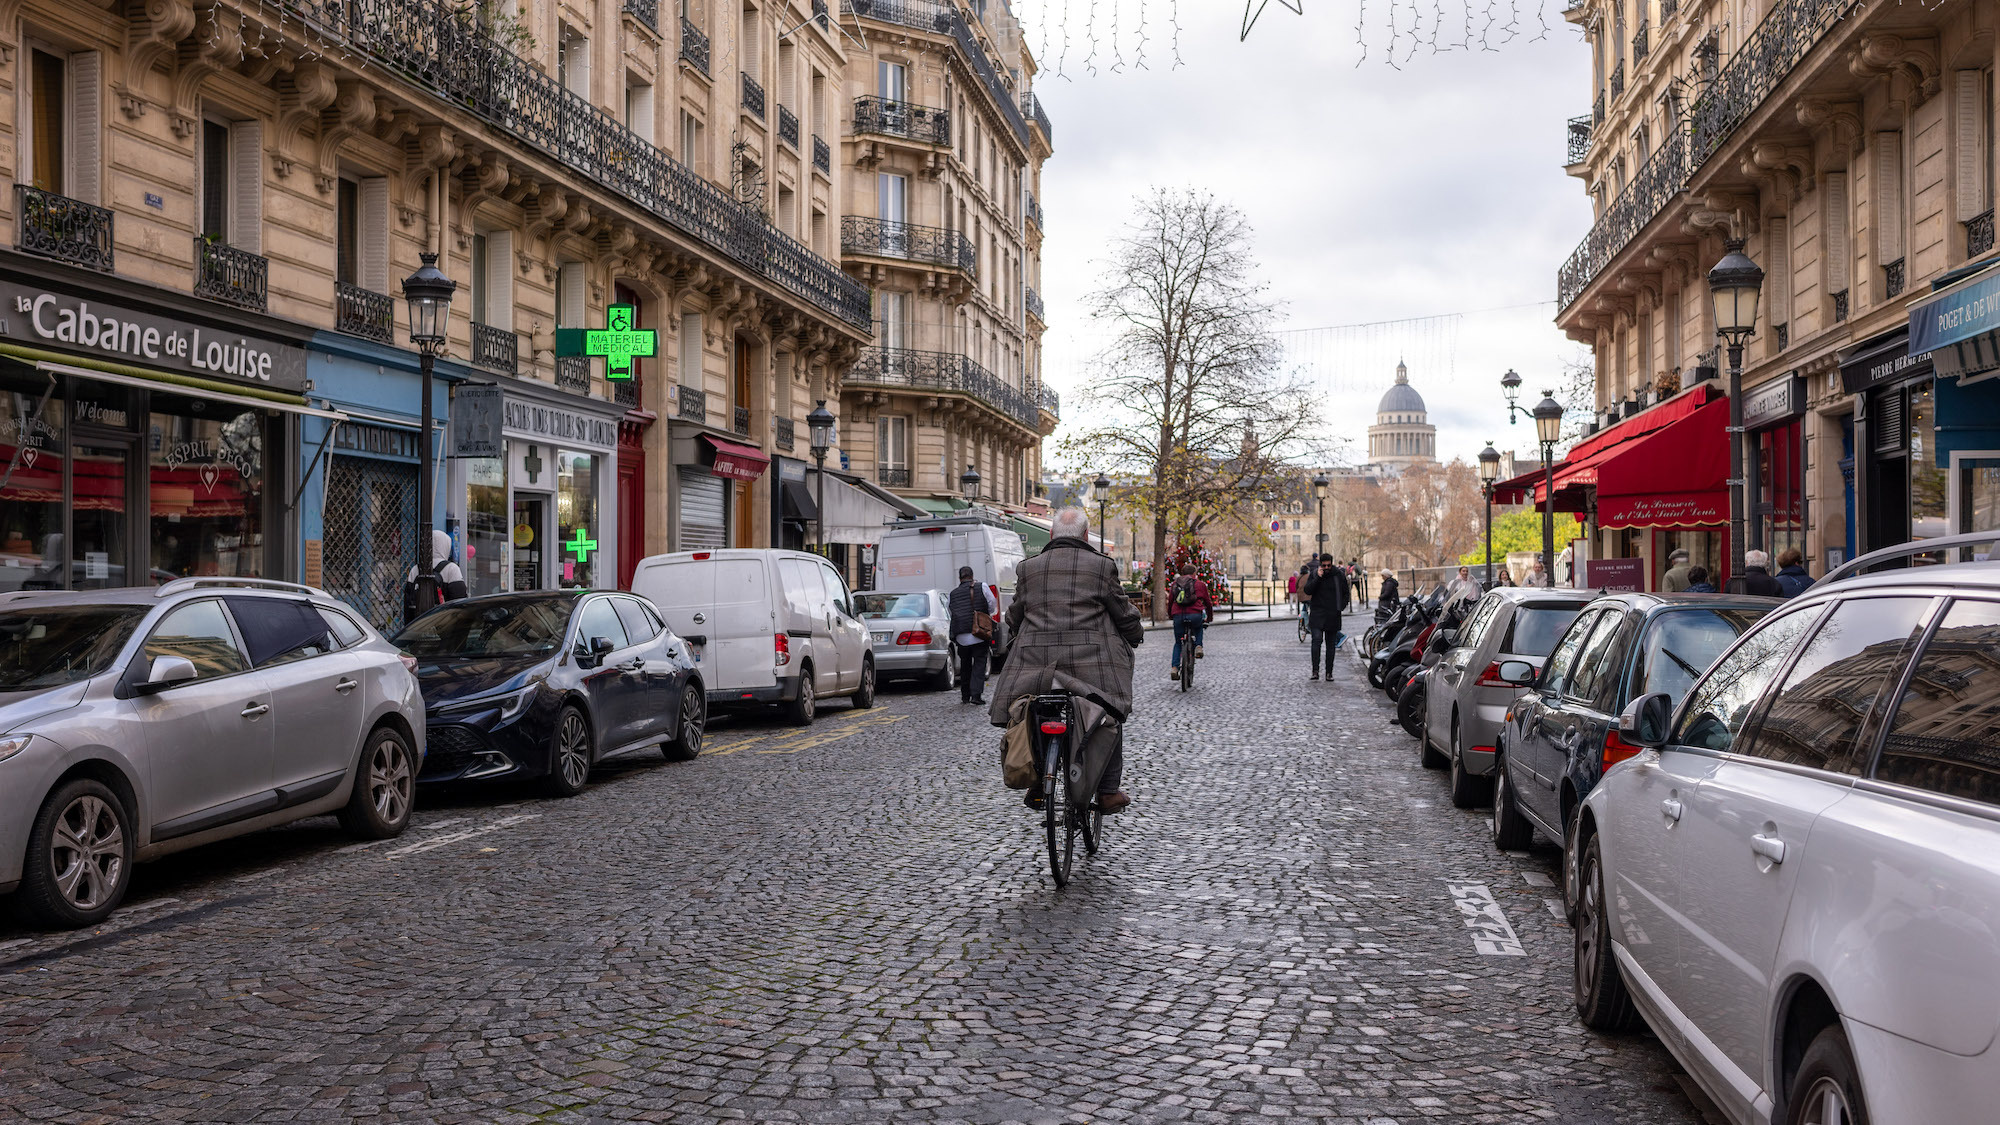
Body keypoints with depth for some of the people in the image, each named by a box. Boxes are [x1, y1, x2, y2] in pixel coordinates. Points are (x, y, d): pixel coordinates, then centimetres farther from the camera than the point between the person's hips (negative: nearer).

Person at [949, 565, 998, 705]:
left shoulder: (953, 593, 6)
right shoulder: (982, 588, -2)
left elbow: (952, 613, 7)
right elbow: (992, 608, -1)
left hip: (961, 637, 3)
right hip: (980, 635, -3)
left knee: (965, 665, 15)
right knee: (979, 664, 1)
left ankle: (965, 696, 19)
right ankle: (976, 694, -11)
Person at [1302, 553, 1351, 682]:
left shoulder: (1339, 575, 3)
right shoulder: (1314, 574, 2)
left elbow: (1345, 593, 14)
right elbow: (1307, 590, -9)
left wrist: (1342, 606, 0)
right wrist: (1318, 578, -17)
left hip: (1333, 614, 2)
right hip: (1317, 613, -1)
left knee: (1331, 644, 6)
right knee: (1317, 639, -18)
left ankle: (1329, 672, 11)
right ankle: (1315, 670, -19)